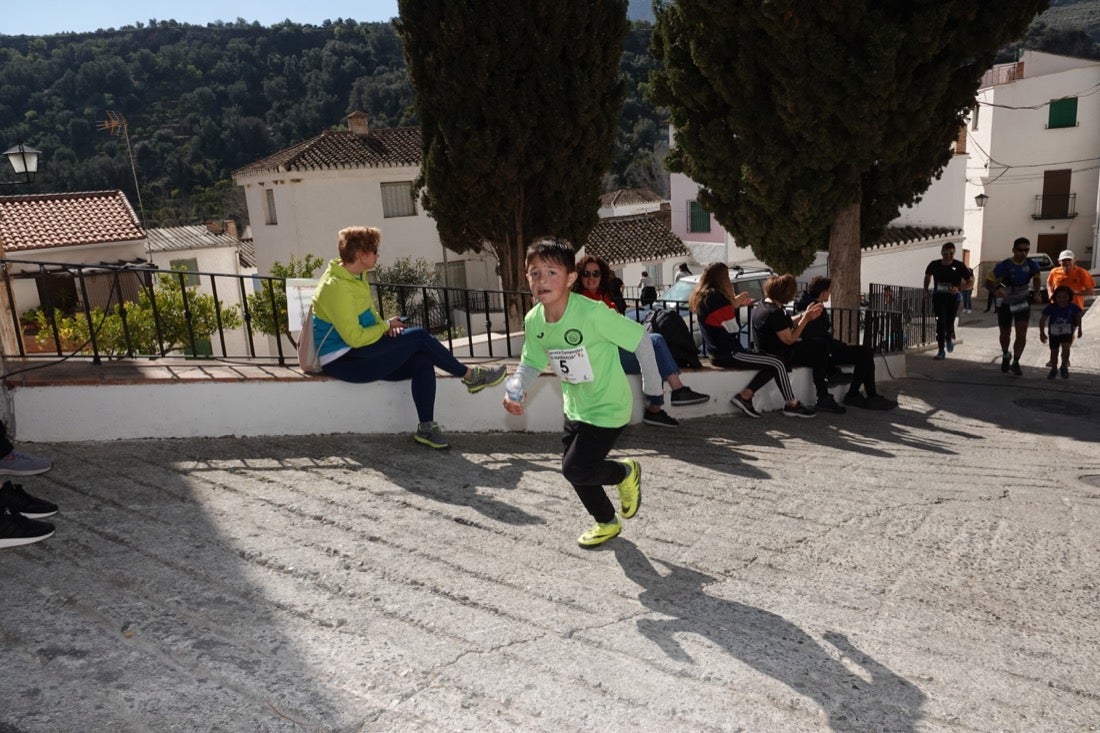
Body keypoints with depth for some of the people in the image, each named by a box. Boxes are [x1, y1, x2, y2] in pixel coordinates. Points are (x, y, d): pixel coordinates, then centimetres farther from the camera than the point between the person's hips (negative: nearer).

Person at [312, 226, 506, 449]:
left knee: (422, 362, -12)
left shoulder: (357, 277, 9)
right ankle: (469, 375, 0)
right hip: (343, 362, -9)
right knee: (419, 337, -16)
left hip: (360, 355, 9)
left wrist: (386, 326, 0)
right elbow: (354, 338, -25)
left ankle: (426, 428, -12)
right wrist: (386, 326, -10)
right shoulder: (336, 287, -21)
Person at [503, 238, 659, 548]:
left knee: (576, 468, -11)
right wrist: (515, 389, -17)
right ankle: (607, 522, 40)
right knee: (576, 469, 15)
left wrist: (652, 383, -9)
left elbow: (640, 339, -20)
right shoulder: (533, 321, -10)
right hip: (575, 407, 7)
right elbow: (531, 364, 3)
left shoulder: (593, 313, -29)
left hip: (608, 407, -7)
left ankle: (625, 472, 21)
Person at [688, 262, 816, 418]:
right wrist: (734, 305, -2)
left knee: (772, 365, 11)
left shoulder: (702, 296, 11)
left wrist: (735, 305, 15)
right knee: (778, 364, -7)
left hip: (717, 352, 10)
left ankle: (744, 396, 3)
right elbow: (732, 328, -14)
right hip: (728, 354, -10)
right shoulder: (717, 297, -19)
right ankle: (792, 405, 3)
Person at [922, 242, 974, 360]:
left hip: (953, 298, 0)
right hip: (938, 297, 0)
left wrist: (959, 288, -20)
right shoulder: (934, 265, -4)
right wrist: (926, 290, 4)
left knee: (950, 323, 6)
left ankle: (949, 339, 42)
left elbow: (971, 282, -3)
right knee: (940, 323, -10)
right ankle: (941, 351, -5)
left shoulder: (959, 266, -10)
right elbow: (927, 277, 18)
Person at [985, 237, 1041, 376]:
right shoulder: (1003, 266, -18)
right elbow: (988, 281, -14)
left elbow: (1036, 277, 13)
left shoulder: (1031, 265, -9)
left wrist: (1036, 293, -1)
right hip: (1005, 303, -1)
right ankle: (1005, 355, 42)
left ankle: (1015, 362, 2)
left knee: (1022, 335, -11)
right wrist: (995, 291, -35)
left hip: (1023, 303, 1)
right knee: (1005, 334, 12)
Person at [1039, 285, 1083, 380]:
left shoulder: (1073, 307, -14)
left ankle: (1064, 367, 1)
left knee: (1066, 347, -20)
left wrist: (1079, 329, 13)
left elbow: (1078, 317, 6)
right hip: (1054, 333, 0)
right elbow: (1042, 320, -10)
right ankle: (1054, 369, 29)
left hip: (1067, 332, 0)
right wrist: (1042, 333, -10)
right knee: (1054, 351, 8)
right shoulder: (1051, 308, -18)